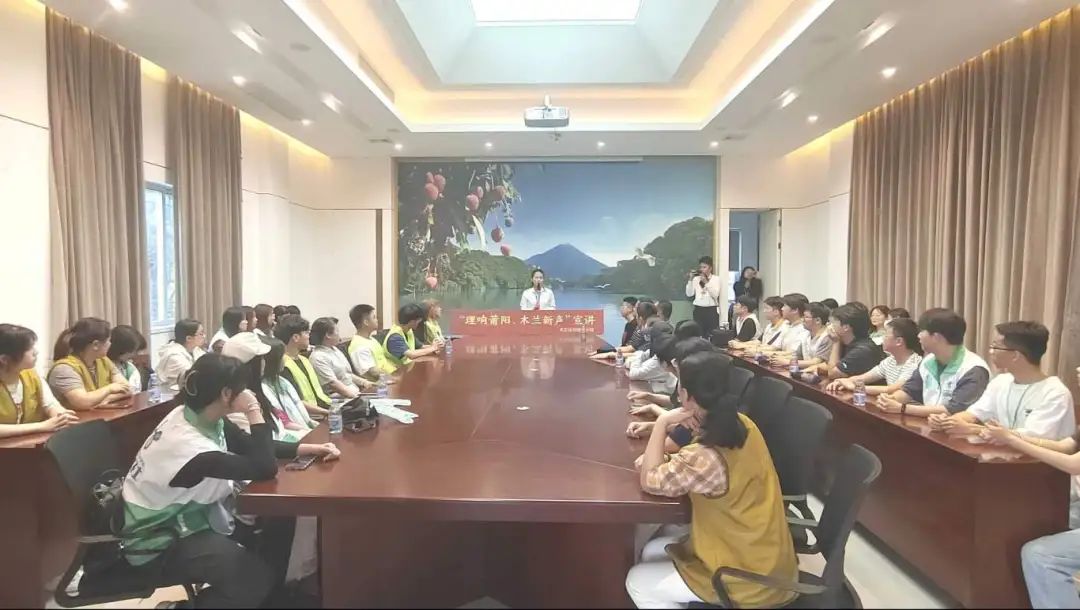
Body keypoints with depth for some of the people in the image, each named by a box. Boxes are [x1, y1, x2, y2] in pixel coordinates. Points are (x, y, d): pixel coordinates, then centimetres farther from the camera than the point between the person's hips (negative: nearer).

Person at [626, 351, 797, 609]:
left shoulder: (706, 458, -33)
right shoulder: (741, 424, -5)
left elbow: (650, 481, -19)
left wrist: (662, 423, -15)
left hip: (750, 579, -8)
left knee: (637, 582, 6)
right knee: (652, 551, 18)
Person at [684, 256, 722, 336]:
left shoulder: (716, 278, 2)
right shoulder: (696, 279, 6)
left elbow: (715, 295, -11)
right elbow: (689, 294, -1)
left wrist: (706, 282, -16)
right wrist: (690, 280, -7)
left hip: (712, 310, -2)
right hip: (698, 310, 2)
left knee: (712, 334, -3)